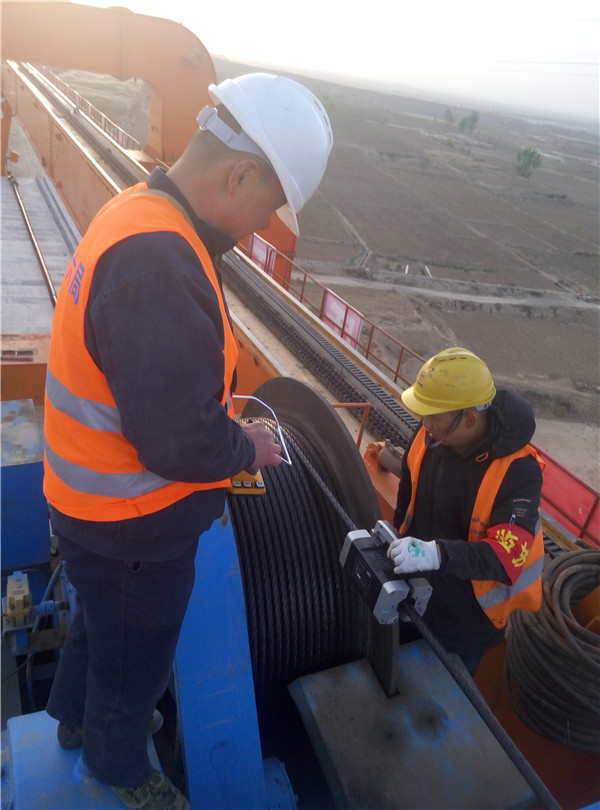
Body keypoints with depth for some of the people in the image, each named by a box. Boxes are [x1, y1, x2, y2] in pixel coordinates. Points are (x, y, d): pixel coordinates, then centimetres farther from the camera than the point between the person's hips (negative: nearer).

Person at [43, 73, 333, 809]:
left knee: (102, 622, 34)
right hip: (132, 529, -9)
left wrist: (223, 410, 4)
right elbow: (181, 443, -33)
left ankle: (77, 717, 63)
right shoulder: (157, 264, -35)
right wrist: (249, 450, -14)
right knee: (135, 657, 22)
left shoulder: (142, 214, -1)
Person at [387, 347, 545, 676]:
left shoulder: (518, 470, -29)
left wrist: (437, 554, -50)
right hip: (415, 593, 5)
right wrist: (397, 549, 14)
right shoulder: (427, 437, -14)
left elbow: (509, 554, -35)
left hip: (468, 615, -5)